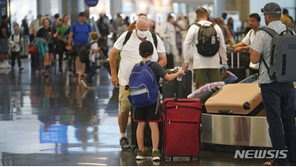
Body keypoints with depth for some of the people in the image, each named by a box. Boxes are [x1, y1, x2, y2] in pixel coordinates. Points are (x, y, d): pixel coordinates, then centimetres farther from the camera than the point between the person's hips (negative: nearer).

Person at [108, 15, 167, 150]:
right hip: (126, 81, -1)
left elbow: (163, 59, 9)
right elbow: (112, 53, 9)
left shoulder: (155, 39, 4)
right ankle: (122, 136, 13)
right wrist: (113, 74, 5)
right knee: (124, 109, -4)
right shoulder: (126, 37, 1)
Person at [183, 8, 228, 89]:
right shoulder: (216, 27, 6)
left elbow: (186, 44, -1)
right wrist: (224, 62, 18)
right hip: (214, 63, 2)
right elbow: (222, 46, 10)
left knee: (201, 87, -1)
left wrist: (186, 61, 5)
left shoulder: (194, 27, -1)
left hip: (199, 63, -2)